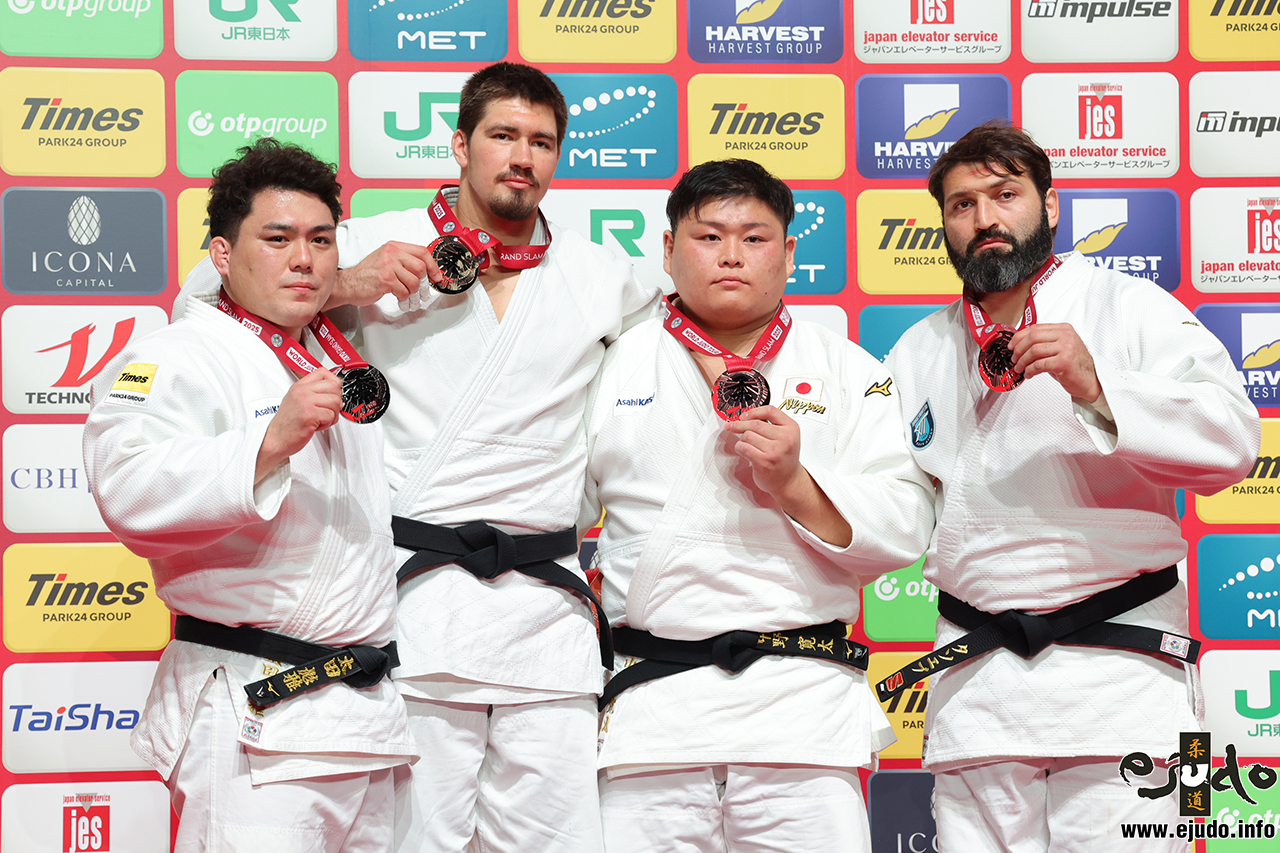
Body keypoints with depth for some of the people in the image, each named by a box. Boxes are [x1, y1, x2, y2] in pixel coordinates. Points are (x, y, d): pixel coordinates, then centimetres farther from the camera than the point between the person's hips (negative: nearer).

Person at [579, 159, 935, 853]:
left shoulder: (850, 373, 10)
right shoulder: (615, 367, 11)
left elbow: (903, 532, 3)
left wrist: (794, 483, -10)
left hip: (803, 705, 0)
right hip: (649, 706, 0)